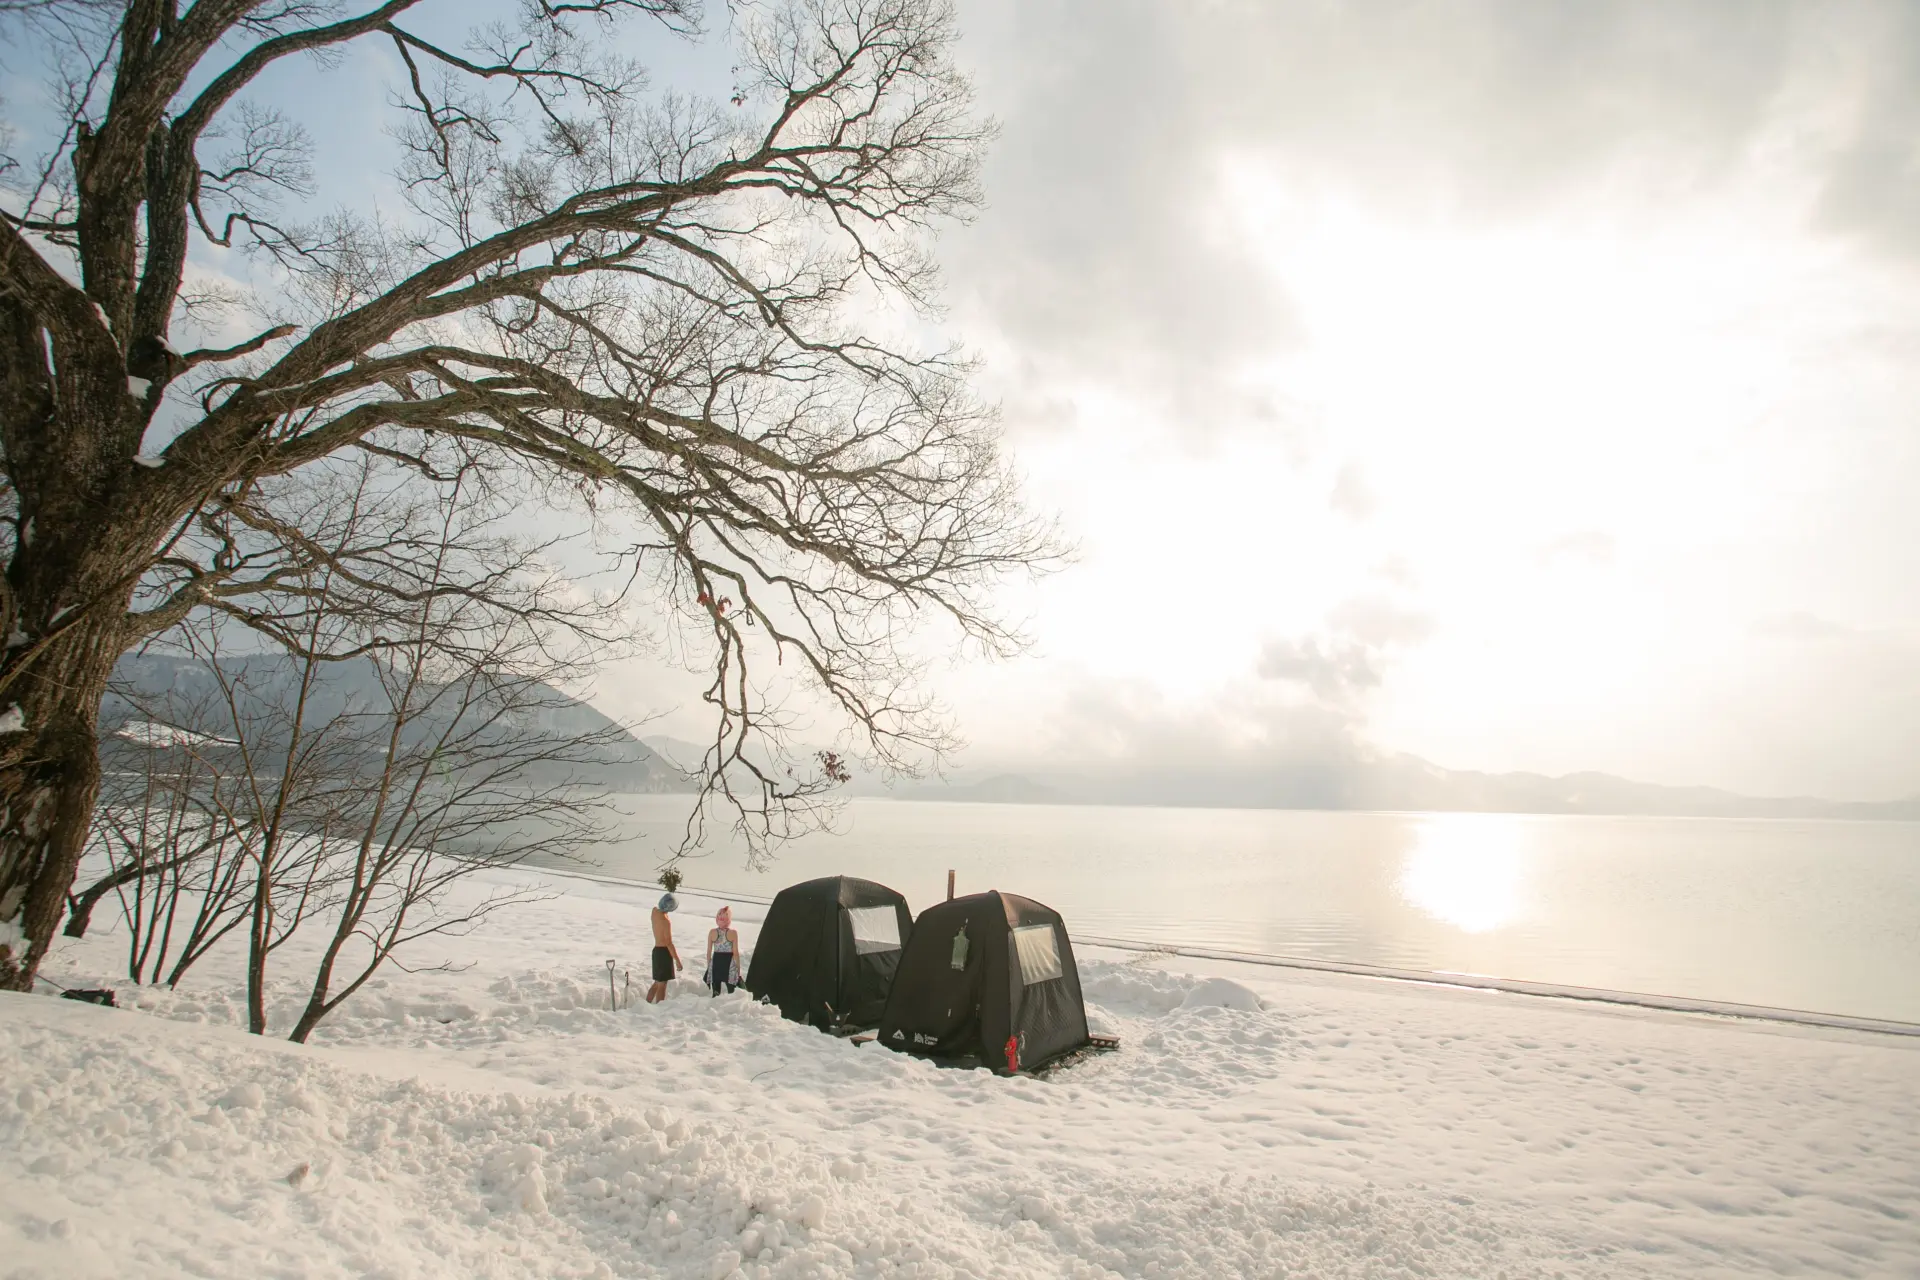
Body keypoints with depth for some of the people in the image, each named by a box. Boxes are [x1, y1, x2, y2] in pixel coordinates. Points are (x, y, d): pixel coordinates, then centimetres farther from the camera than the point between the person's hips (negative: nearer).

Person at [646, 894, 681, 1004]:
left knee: (657, 983, 20)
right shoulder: (666, 921, -22)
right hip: (664, 952, -8)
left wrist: (665, 910, 5)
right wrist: (677, 960, -16)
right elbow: (669, 943, -21)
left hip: (656, 950, 8)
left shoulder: (655, 911, 0)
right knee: (662, 984, -2)